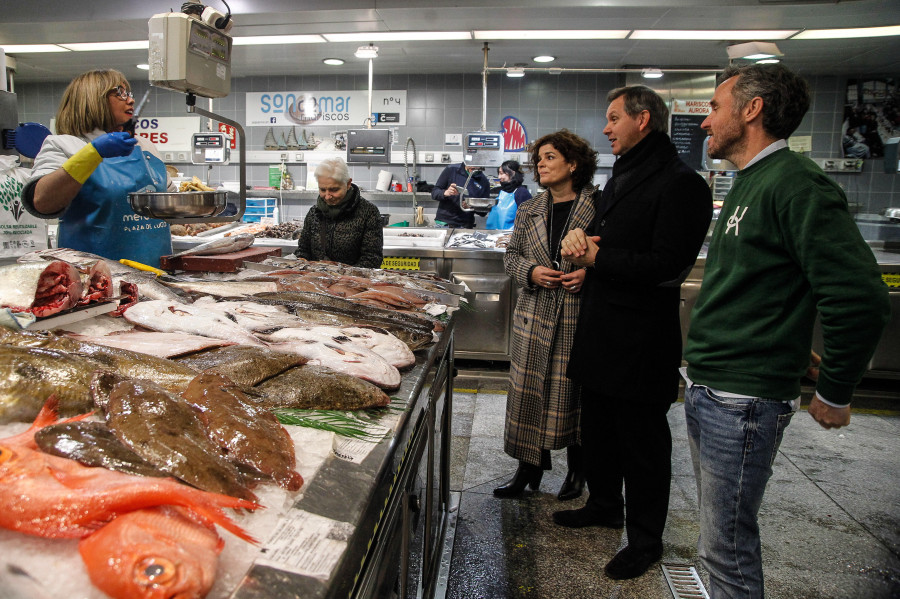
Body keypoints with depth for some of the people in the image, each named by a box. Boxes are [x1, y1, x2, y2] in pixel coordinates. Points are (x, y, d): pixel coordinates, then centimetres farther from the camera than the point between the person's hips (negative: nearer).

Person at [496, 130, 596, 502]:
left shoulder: (599, 207, -5)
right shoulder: (529, 211, 10)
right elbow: (511, 255, 13)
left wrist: (590, 272, -17)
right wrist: (531, 272, -7)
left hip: (580, 317, -4)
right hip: (535, 316, 4)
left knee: (575, 392, 6)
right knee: (529, 389, 8)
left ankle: (577, 469, 29)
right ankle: (529, 467, 24)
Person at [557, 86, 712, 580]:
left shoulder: (681, 184, -16)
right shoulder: (623, 177, 15)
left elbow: (665, 265, -24)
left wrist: (596, 258, -15)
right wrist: (578, 236, -3)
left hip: (642, 338, -9)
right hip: (600, 329, 9)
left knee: (642, 442, 6)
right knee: (597, 426, 21)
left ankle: (645, 540, 24)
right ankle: (604, 505, 42)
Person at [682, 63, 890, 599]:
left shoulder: (795, 185, -16)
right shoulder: (749, 184, 14)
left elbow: (861, 298, -22)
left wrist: (834, 395, -13)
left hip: (742, 402, -9)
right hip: (706, 389, 9)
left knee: (727, 546, 3)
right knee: (723, 536, 21)